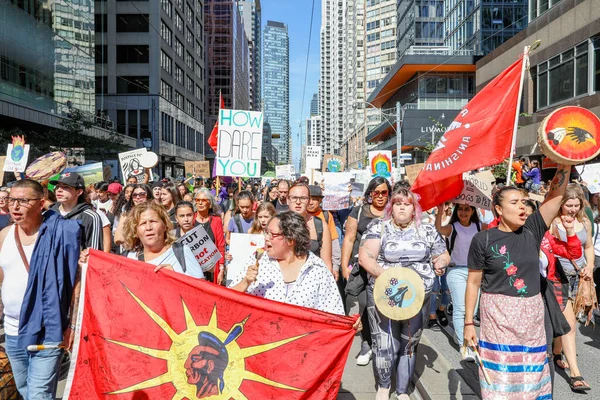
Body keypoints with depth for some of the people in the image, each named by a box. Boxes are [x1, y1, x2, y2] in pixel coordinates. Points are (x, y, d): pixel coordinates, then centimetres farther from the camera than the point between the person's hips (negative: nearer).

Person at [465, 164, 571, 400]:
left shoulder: (532, 230, 0)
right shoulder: (483, 239, -9)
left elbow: (556, 194, -7)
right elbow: (473, 283, -4)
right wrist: (468, 322, -5)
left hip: (531, 313, 4)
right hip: (498, 313, -3)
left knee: (531, 370, 13)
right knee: (500, 369, 3)